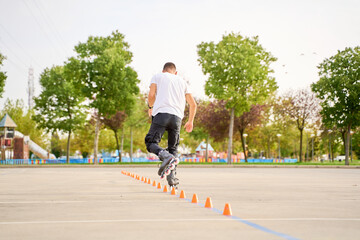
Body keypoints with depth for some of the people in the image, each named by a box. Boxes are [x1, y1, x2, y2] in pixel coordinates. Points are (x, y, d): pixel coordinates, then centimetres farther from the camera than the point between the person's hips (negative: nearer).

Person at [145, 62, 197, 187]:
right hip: (177, 117, 3)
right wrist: (190, 121, 32)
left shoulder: (157, 76, 19)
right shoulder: (182, 81, 27)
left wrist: (151, 108, 24)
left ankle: (166, 156, -30)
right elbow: (193, 104, 20)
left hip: (161, 113, -3)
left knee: (150, 142, -1)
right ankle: (172, 177, 0)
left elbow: (151, 95, 3)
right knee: (173, 148, 13)